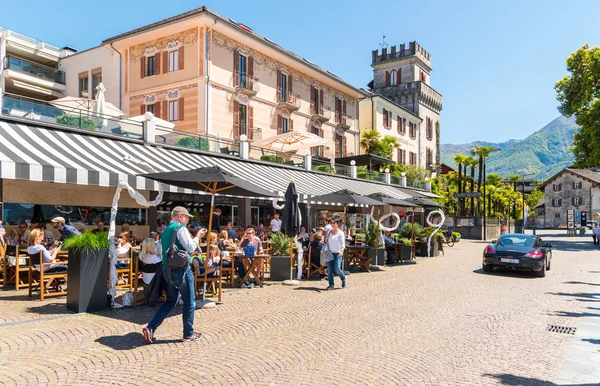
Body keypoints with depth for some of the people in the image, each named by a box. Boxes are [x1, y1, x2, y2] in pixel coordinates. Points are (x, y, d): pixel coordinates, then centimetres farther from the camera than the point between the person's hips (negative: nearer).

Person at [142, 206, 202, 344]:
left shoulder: (165, 231, 16)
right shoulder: (181, 228, -11)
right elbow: (190, 247, -19)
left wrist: (194, 249, 20)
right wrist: (197, 237, -1)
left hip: (168, 269, 9)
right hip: (181, 269, -8)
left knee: (170, 302, 17)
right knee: (189, 302, 4)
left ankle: (150, 328, 7)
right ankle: (188, 334, 13)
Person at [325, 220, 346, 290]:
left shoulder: (340, 233, -2)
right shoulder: (329, 232, 11)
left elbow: (342, 243, -10)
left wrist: (342, 251, -26)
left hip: (337, 254, -4)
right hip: (330, 253, 4)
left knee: (336, 269, -9)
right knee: (329, 269, -1)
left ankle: (344, 279, 19)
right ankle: (331, 285, 7)